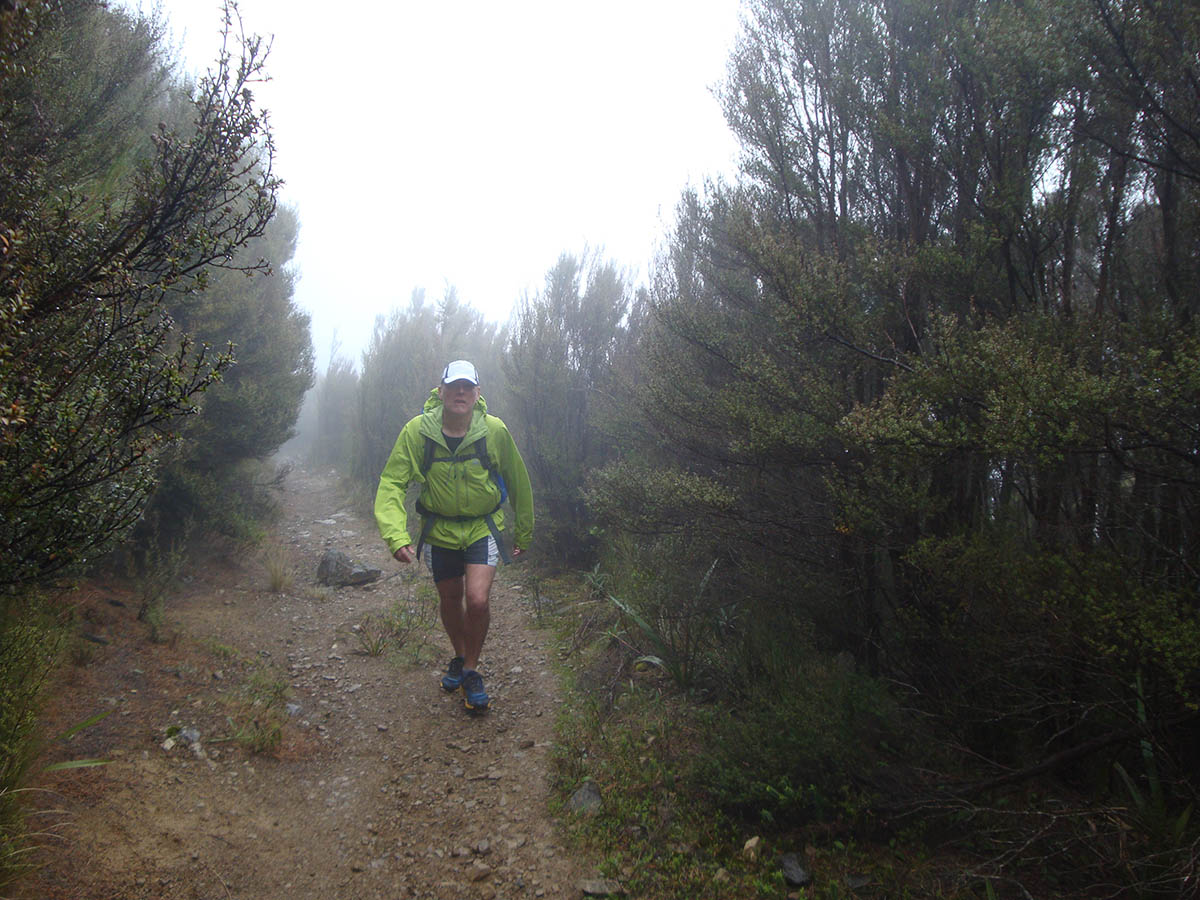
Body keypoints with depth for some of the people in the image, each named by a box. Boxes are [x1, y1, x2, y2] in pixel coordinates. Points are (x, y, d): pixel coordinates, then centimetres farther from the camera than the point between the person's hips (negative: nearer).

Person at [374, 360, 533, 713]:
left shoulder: (494, 431, -16)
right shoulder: (416, 431, -16)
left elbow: (518, 483, -2)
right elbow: (392, 484, -15)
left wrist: (524, 533, 7)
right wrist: (396, 535, -30)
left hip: (483, 528, -1)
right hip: (439, 529, 2)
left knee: (477, 600, -17)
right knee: (450, 599, 16)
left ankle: (471, 670, 9)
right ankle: (459, 656, 45)